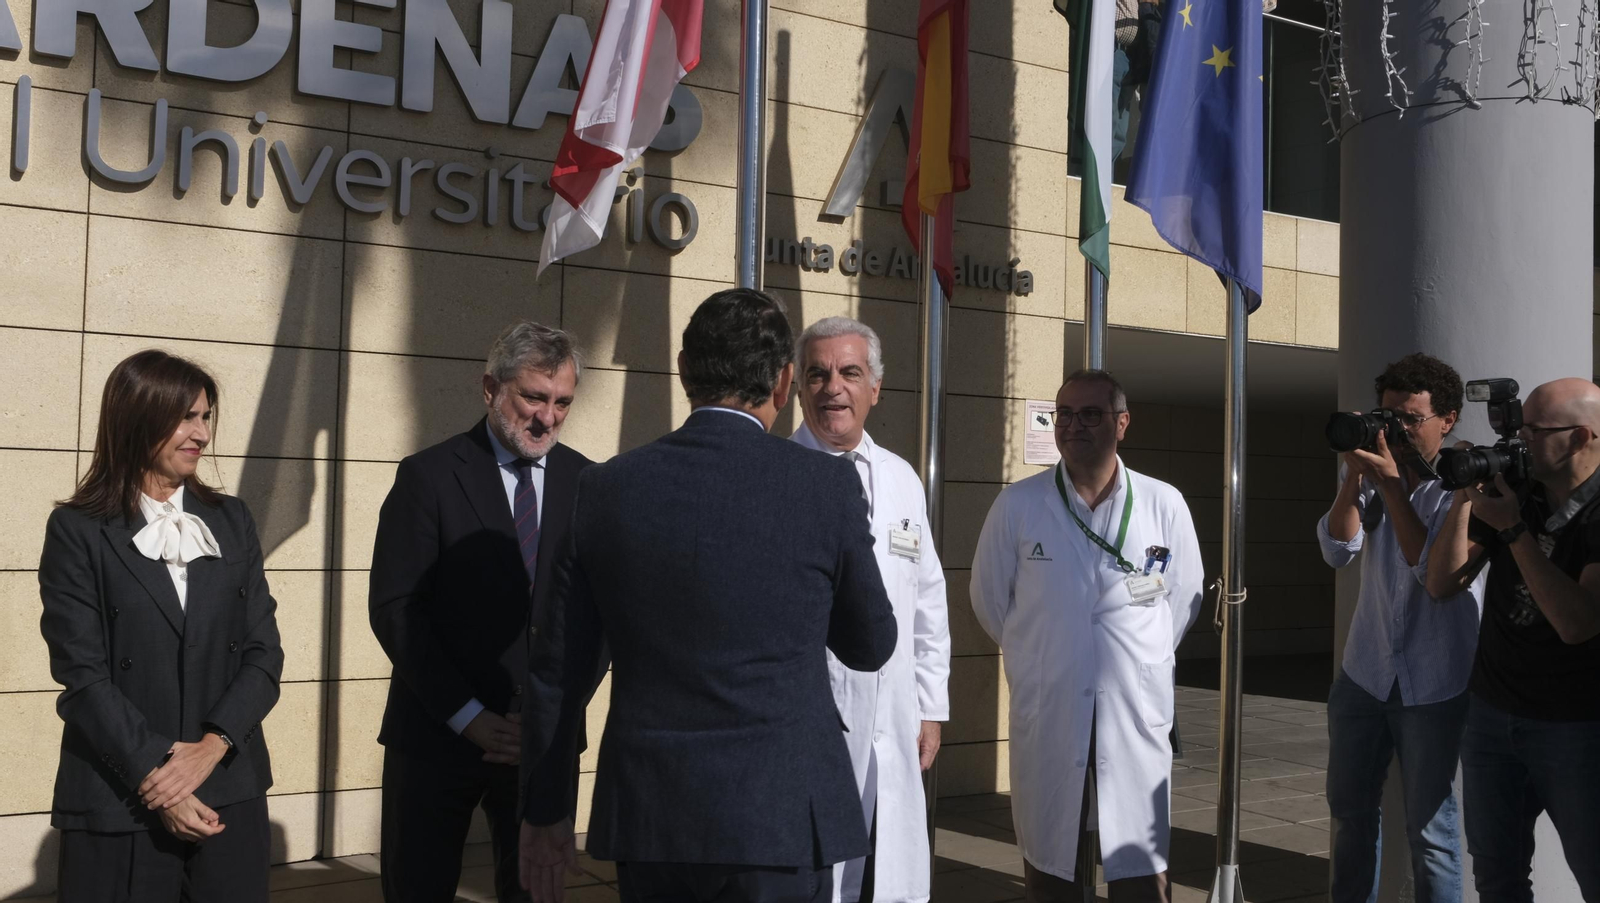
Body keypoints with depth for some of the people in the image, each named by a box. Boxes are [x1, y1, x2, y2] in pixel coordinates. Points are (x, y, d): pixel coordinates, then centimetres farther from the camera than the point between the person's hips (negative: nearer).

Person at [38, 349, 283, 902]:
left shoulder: (231, 521, 9)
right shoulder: (77, 531, -2)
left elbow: (264, 651, 4)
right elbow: (82, 674, -8)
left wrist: (209, 748, -11)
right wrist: (156, 779, -14)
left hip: (231, 791, 3)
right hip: (118, 803, -3)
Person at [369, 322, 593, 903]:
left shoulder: (587, 483, 4)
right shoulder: (428, 476, -4)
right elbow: (393, 609, -9)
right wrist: (469, 716, -13)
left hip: (546, 741, 2)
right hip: (437, 739, -2)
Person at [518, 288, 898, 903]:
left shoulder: (606, 488, 0)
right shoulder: (826, 484, -8)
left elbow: (560, 669, 6)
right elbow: (870, 647, 6)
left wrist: (546, 811, 16)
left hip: (646, 816, 3)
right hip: (778, 817, -3)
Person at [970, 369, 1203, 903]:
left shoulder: (1165, 506, 1)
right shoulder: (1018, 505, -1)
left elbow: (1184, 599, 12)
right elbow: (990, 602, 9)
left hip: (1138, 718, 0)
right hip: (1046, 718, 0)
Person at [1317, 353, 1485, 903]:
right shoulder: (1374, 474, 3)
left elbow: (1435, 571, -22)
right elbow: (1337, 552, -8)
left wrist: (1391, 482, -23)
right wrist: (1355, 473, -17)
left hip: (1433, 686, -5)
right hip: (1364, 673, 5)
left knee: (1429, 827, 1)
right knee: (1350, 810, 16)